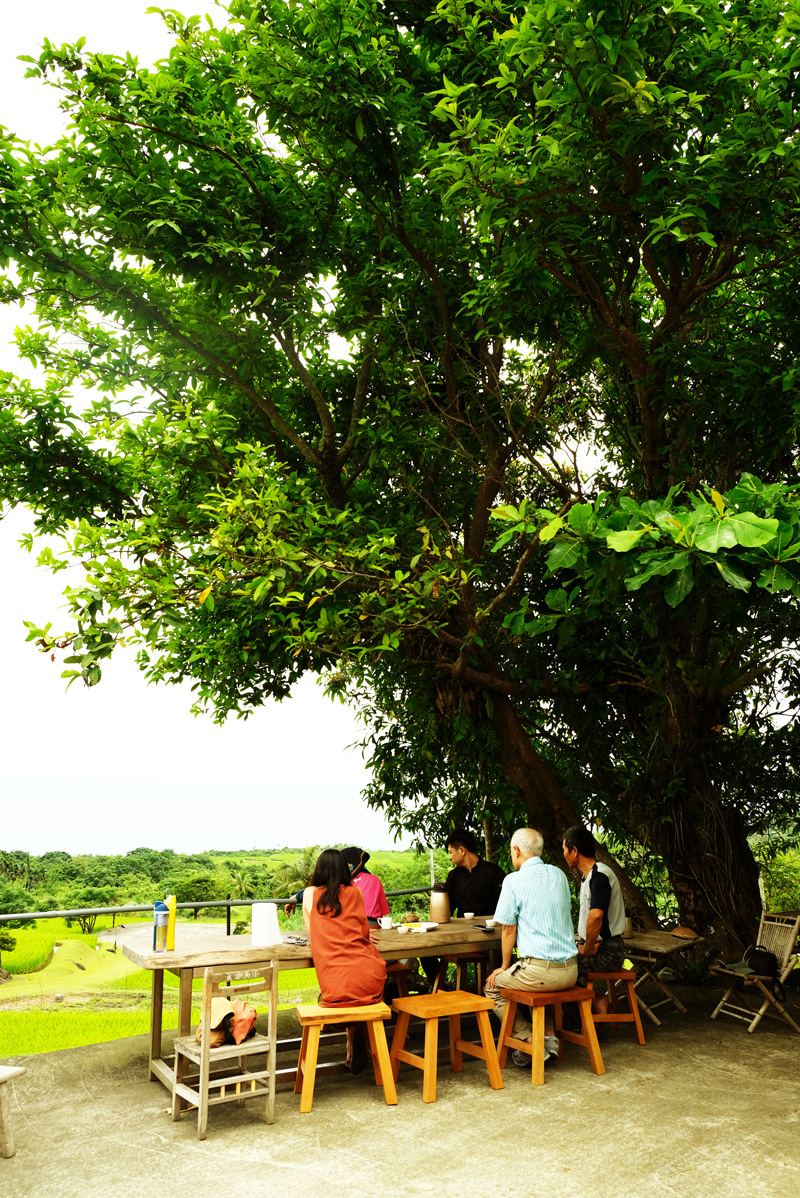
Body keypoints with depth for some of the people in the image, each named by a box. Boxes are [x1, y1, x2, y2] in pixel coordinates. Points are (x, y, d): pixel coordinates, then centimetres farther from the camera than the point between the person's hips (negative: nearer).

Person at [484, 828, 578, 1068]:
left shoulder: (513, 881, -10)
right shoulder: (559, 875, 9)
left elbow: (508, 930, -5)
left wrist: (504, 967, 10)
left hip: (541, 970, -6)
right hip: (570, 970, 7)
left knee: (493, 986, 17)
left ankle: (530, 1043, 7)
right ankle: (549, 1037, 20)